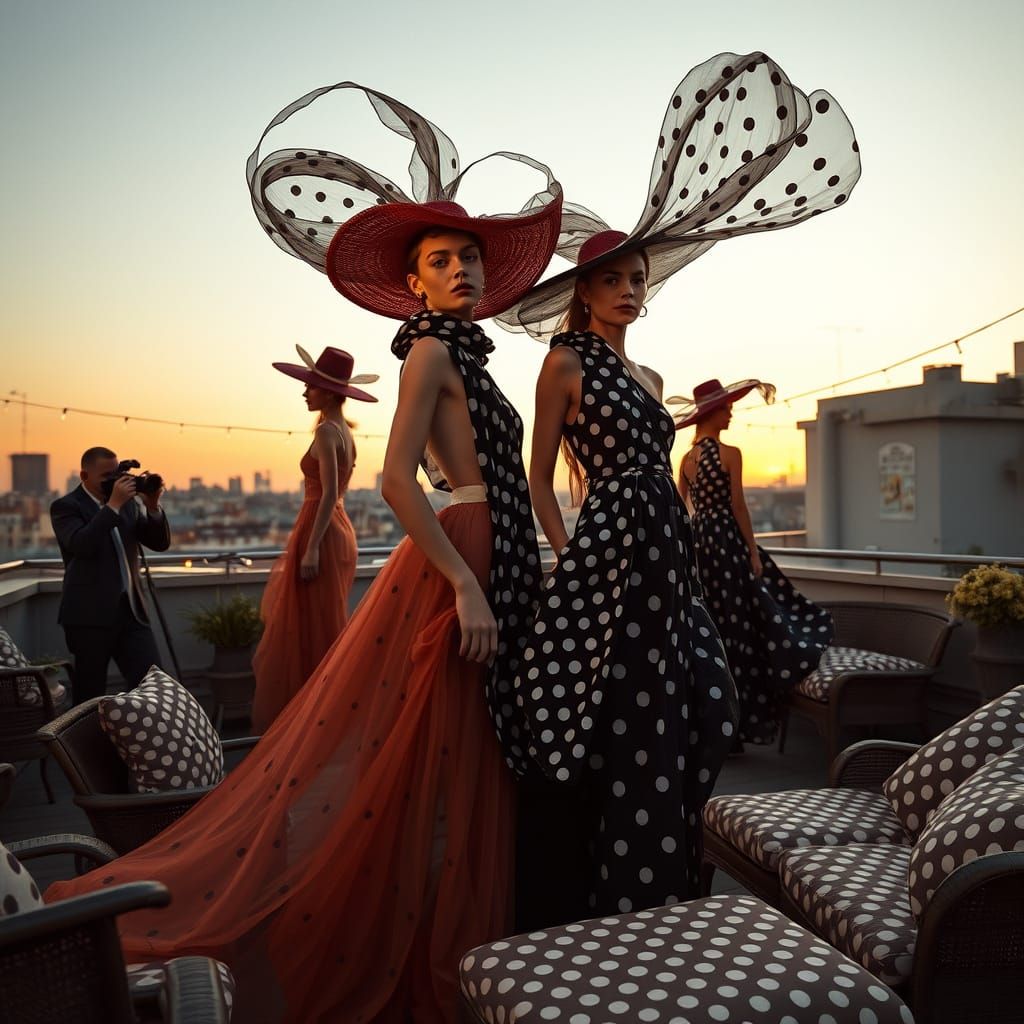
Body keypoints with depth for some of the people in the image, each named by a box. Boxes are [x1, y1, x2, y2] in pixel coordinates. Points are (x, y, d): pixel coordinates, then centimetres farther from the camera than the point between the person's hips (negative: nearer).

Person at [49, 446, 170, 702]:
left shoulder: (128, 503, 13)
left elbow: (160, 543, 9)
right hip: (90, 614, -5)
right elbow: (81, 544, -22)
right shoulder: (66, 506, -4)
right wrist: (113, 505, -21)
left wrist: (153, 507, -5)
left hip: (131, 610, 5)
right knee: (90, 692, 5)